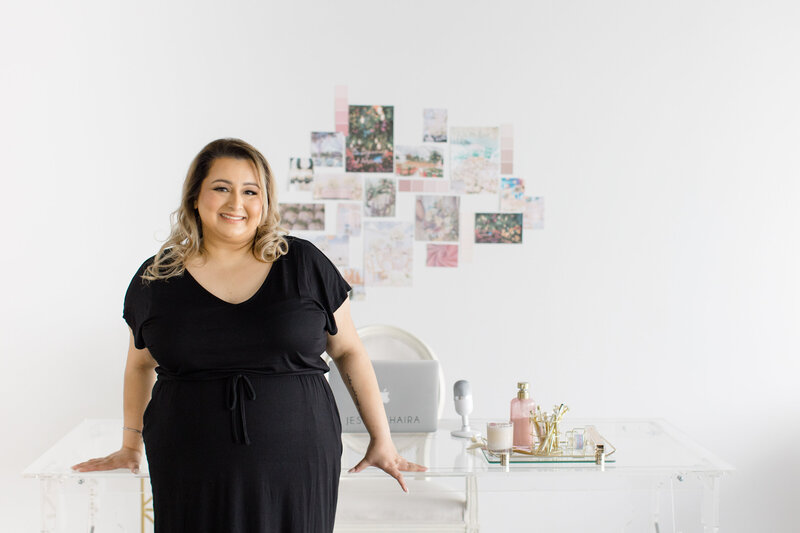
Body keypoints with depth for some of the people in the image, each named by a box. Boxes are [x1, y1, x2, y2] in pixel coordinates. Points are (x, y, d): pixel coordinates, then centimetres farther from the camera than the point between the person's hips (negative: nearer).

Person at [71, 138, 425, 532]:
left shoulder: (304, 264, 1)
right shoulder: (157, 279, 4)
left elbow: (349, 351, 7)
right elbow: (140, 365, 18)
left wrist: (382, 441, 6)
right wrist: (131, 445, 15)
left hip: (295, 473, 0)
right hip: (193, 481, 1)